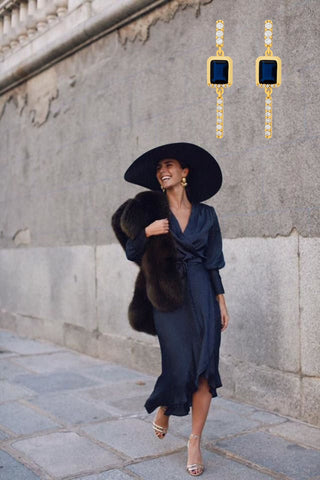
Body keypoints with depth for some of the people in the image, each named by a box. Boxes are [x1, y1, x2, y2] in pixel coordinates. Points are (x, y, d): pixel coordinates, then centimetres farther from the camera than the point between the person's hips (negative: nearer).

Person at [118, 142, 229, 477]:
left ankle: (195, 442, 12)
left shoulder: (206, 214, 8)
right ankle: (164, 408, 31)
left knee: (204, 371, -2)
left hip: (202, 296, 2)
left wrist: (221, 301, 5)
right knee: (181, 366, -3)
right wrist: (147, 232, -15)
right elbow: (131, 254, 2)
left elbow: (213, 262, 9)